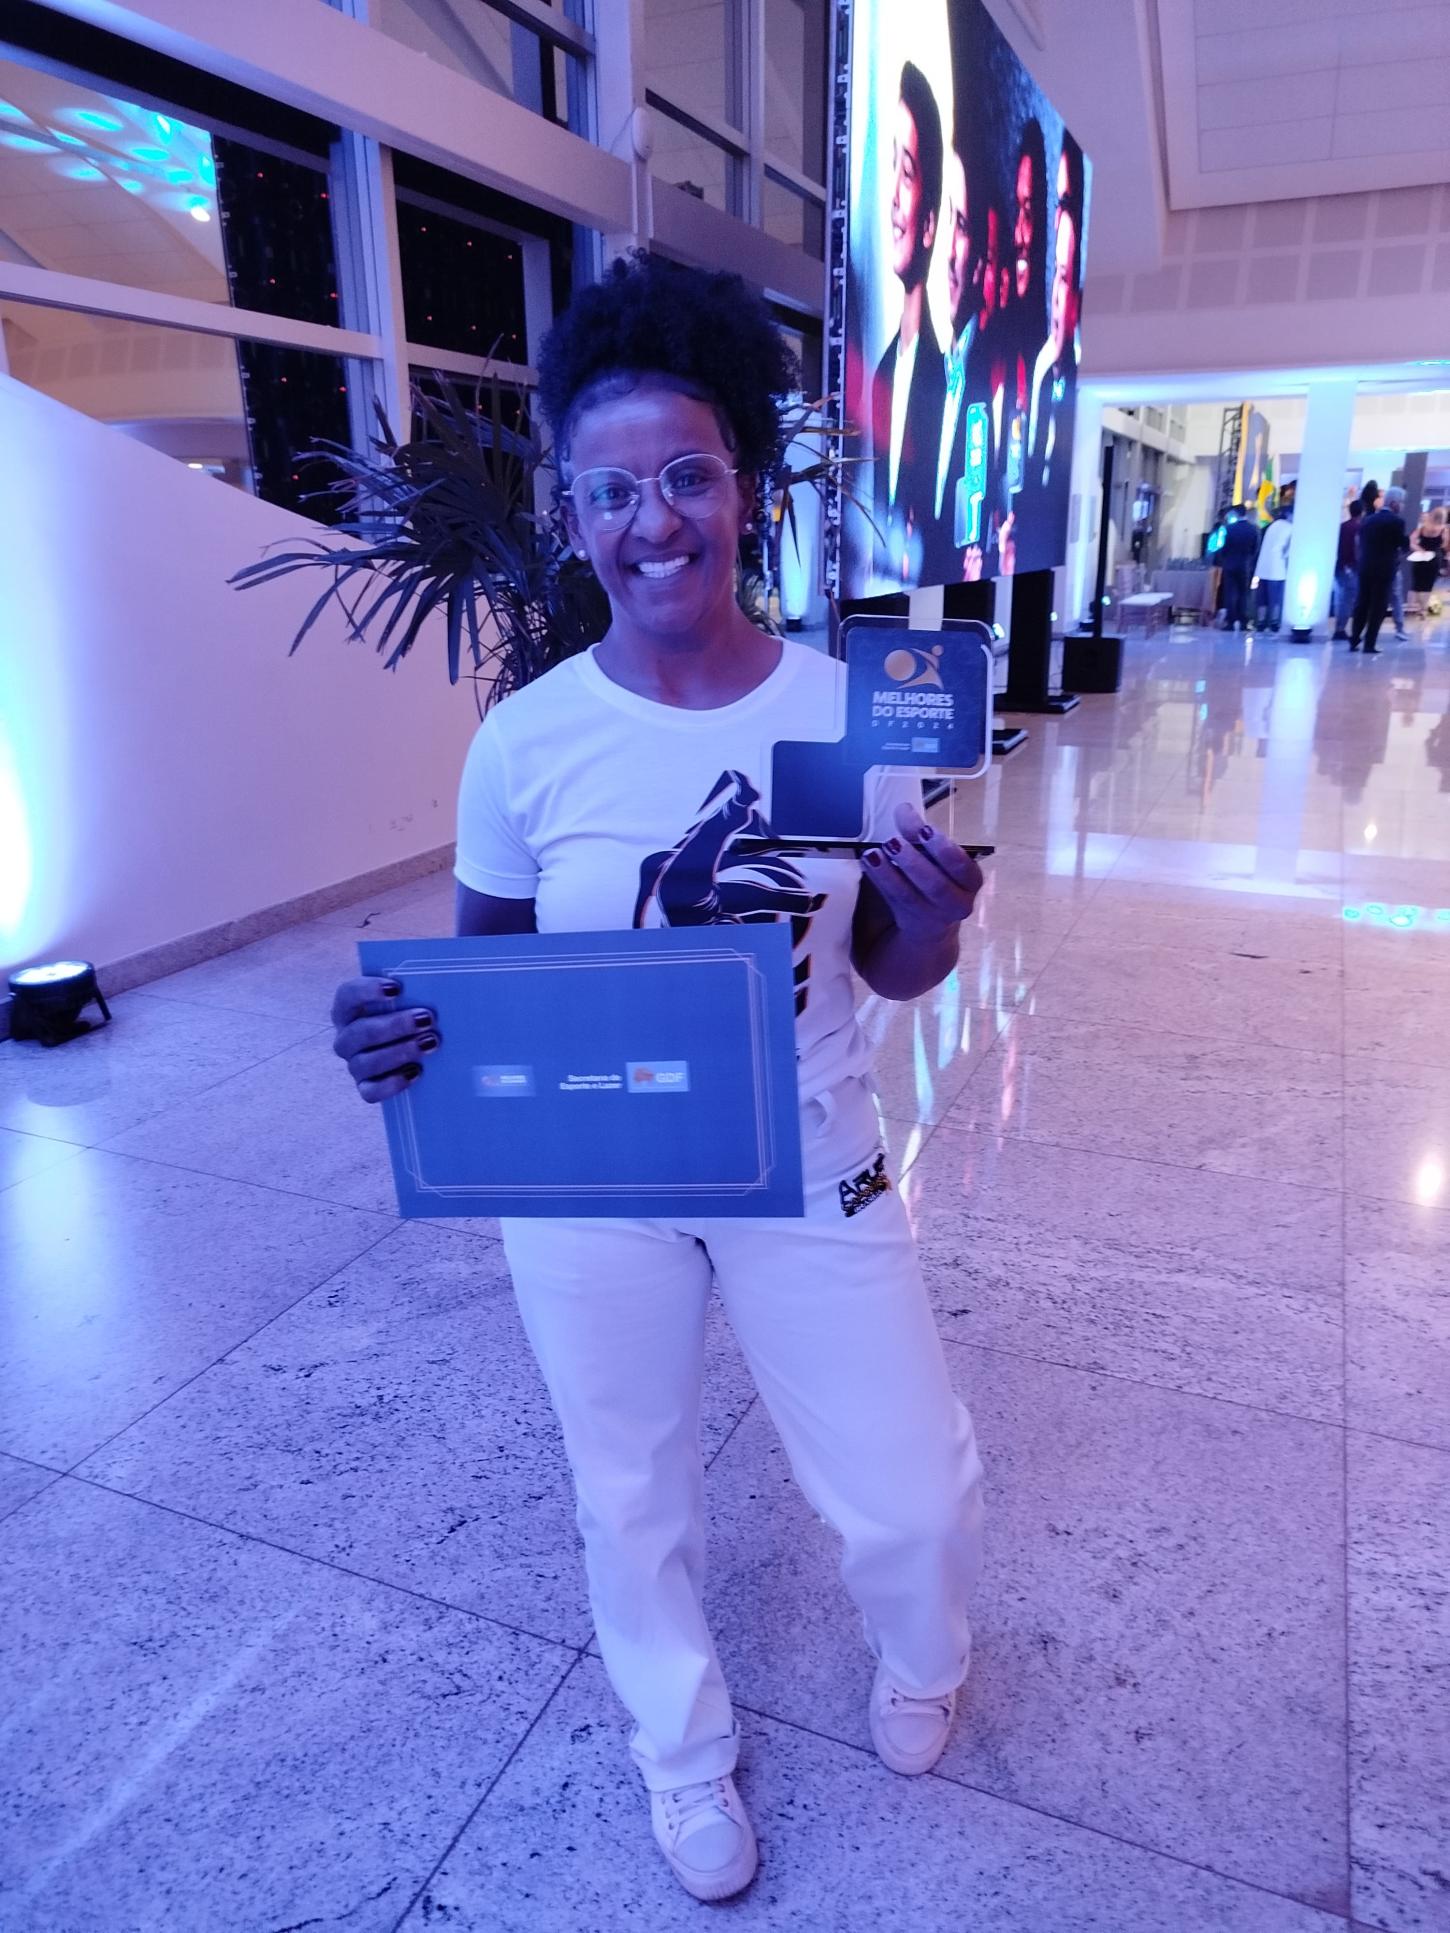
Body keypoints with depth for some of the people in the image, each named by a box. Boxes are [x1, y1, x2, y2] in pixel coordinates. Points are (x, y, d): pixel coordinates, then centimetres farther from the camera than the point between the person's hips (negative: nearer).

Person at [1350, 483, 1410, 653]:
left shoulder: (1368, 520, 8)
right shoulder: (1397, 521, -10)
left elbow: (1362, 544, 9)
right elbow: (1405, 545, -5)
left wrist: (1370, 557, 15)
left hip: (1365, 568, 5)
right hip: (1385, 570, -5)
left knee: (1362, 604, 10)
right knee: (1378, 607, 1)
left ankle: (1354, 640, 8)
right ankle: (1370, 643, 0)